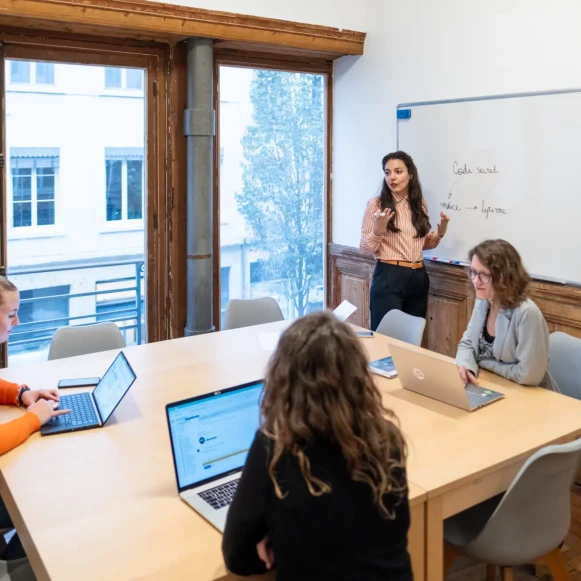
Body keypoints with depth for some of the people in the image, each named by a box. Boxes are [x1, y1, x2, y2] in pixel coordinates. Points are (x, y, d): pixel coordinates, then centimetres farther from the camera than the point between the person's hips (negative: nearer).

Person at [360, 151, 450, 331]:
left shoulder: (420, 205, 9)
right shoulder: (376, 204, -5)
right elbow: (365, 248, -5)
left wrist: (439, 234, 2)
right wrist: (378, 231, -22)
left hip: (418, 277, 5)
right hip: (389, 277, -5)